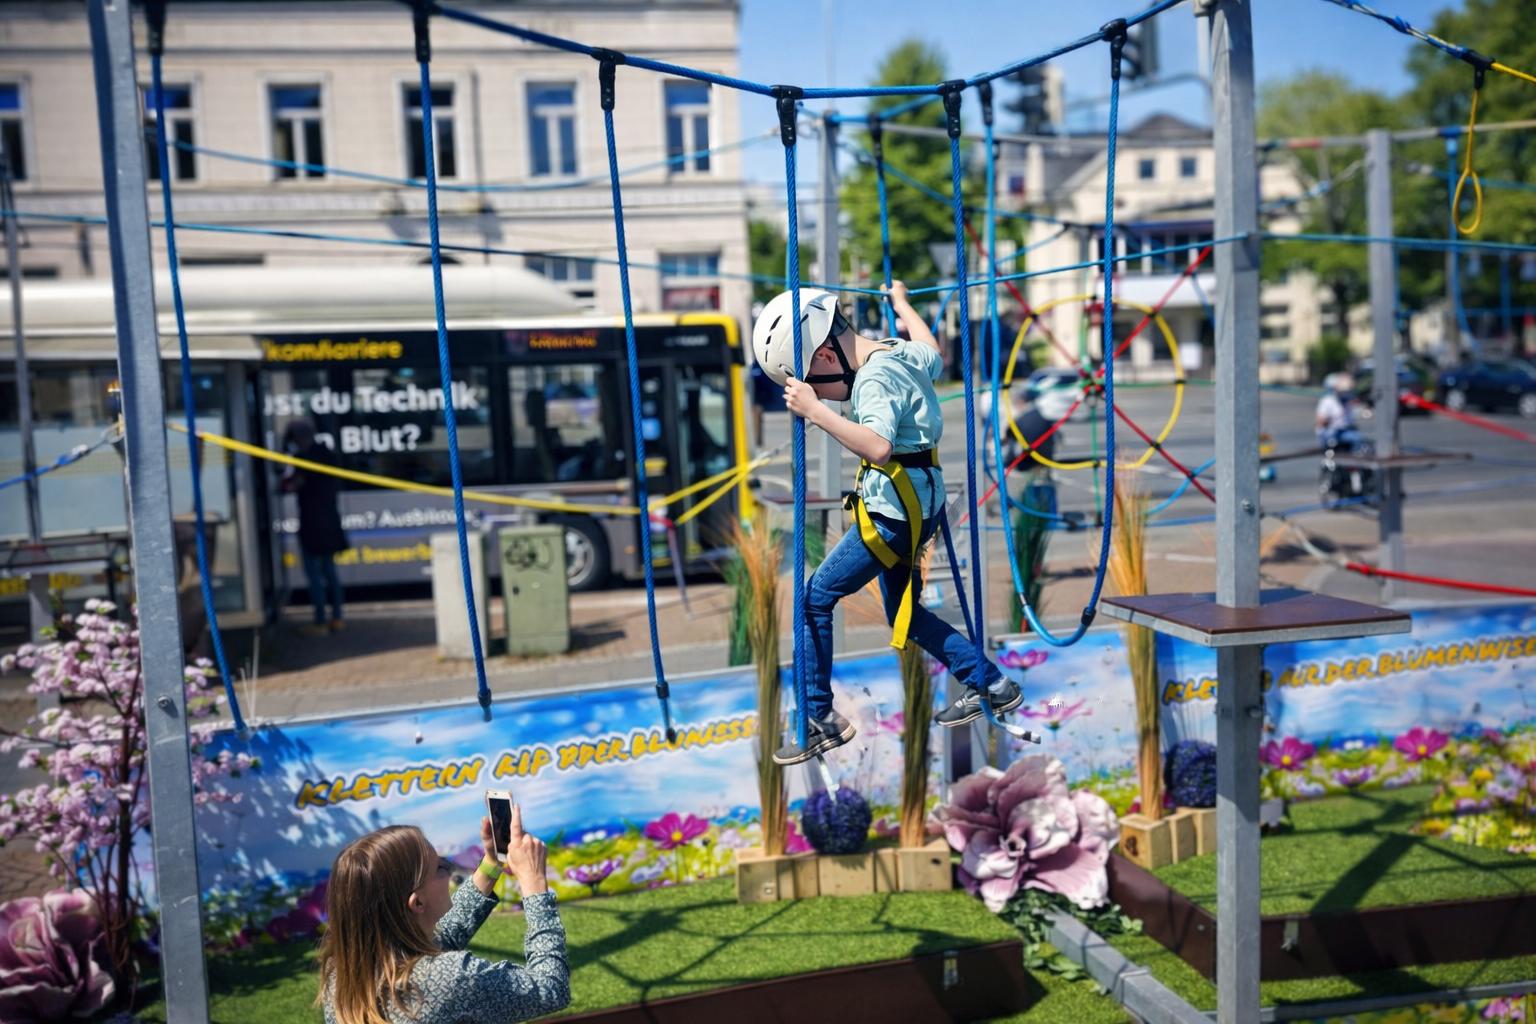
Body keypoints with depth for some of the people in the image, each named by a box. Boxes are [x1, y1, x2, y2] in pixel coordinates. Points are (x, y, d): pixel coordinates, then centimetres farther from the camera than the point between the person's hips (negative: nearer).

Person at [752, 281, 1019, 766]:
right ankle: (991, 684, 26)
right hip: (918, 504, 10)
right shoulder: (902, 352, 6)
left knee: (814, 600, -3)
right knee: (903, 614, 21)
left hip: (893, 515, -10)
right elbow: (934, 355, 30)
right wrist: (901, 302, 43)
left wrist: (816, 410, -37)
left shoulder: (874, 380, -21)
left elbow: (879, 447, -38)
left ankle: (819, 721, 3)